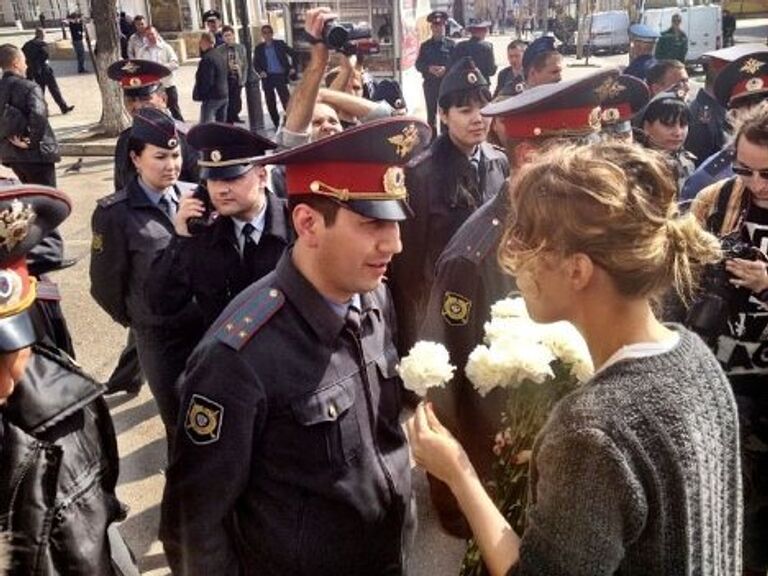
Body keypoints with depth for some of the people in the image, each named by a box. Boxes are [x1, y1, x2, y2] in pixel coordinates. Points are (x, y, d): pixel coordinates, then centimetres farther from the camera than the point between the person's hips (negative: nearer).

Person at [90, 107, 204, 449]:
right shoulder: (115, 214, -14)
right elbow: (105, 286, -5)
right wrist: (134, 320, 7)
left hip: (210, 323, 3)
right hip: (161, 336, -3)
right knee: (179, 422, 15)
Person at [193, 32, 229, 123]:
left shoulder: (207, 59, -18)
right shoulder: (222, 55, 11)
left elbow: (206, 81, -21)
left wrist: (199, 94, -10)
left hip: (212, 97, -9)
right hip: (224, 95, 9)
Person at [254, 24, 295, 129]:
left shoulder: (280, 44, 4)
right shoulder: (259, 48, 8)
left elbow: (293, 54, 7)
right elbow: (255, 64, 7)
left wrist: (292, 67, -1)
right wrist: (260, 72, -11)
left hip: (280, 76, -2)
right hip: (267, 78, 2)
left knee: (286, 100, -9)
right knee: (271, 103, 5)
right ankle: (276, 124, 16)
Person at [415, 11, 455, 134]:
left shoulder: (451, 44, 2)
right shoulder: (425, 45, 8)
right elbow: (418, 65, 3)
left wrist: (446, 69, -20)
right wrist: (429, 69, -15)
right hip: (430, 84, 2)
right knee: (431, 114, 7)